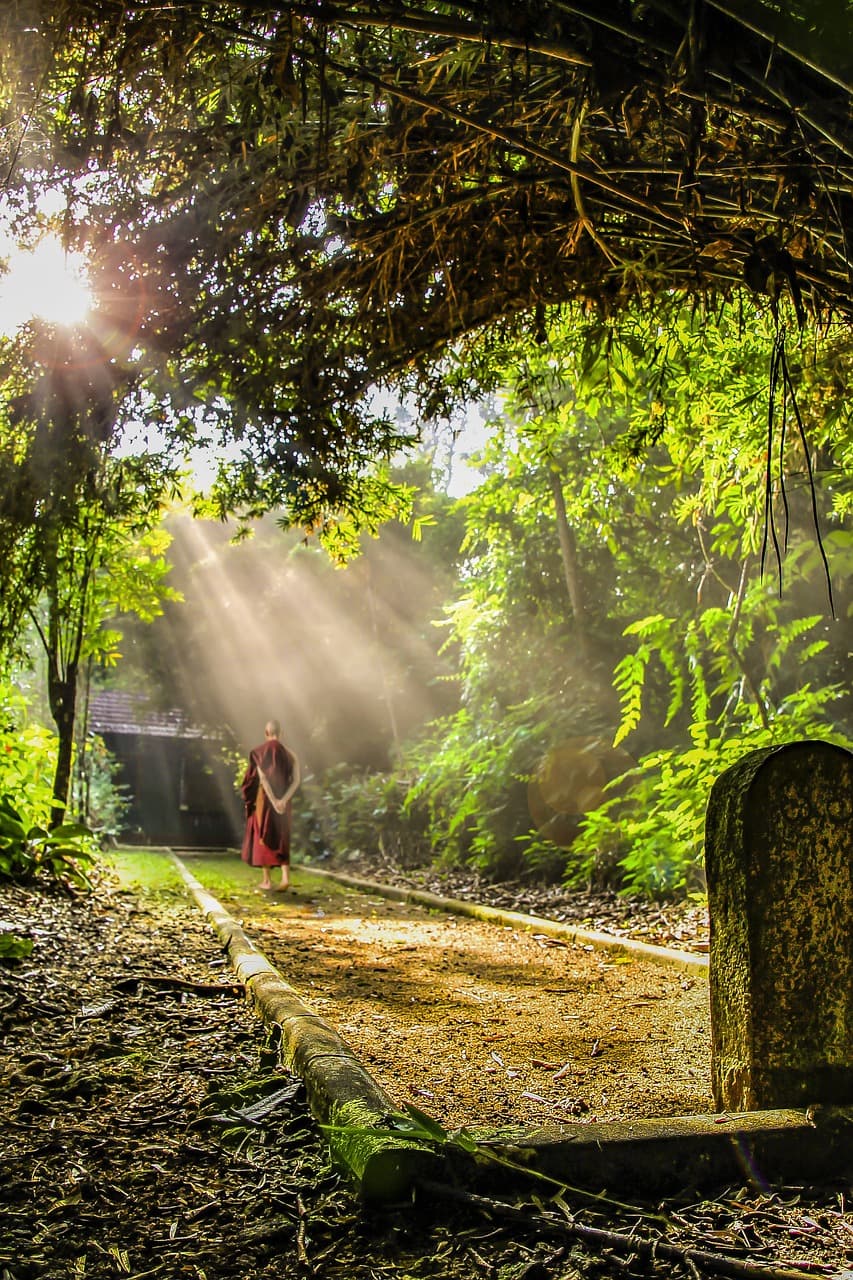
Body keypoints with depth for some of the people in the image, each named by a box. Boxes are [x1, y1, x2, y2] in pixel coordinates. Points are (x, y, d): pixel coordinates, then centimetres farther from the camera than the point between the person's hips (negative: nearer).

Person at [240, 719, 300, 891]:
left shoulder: (260, 752, -5)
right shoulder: (289, 753, 5)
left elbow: (262, 777, -18)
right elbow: (296, 780, -6)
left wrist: (273, 801, -21)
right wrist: (283, 800, -15)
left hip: (265, 798, -3)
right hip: (283, 800, 3)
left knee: (263, 837, 10)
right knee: (281, 839, 10)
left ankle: (266, 880, 11)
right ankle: (285, 877, -8)